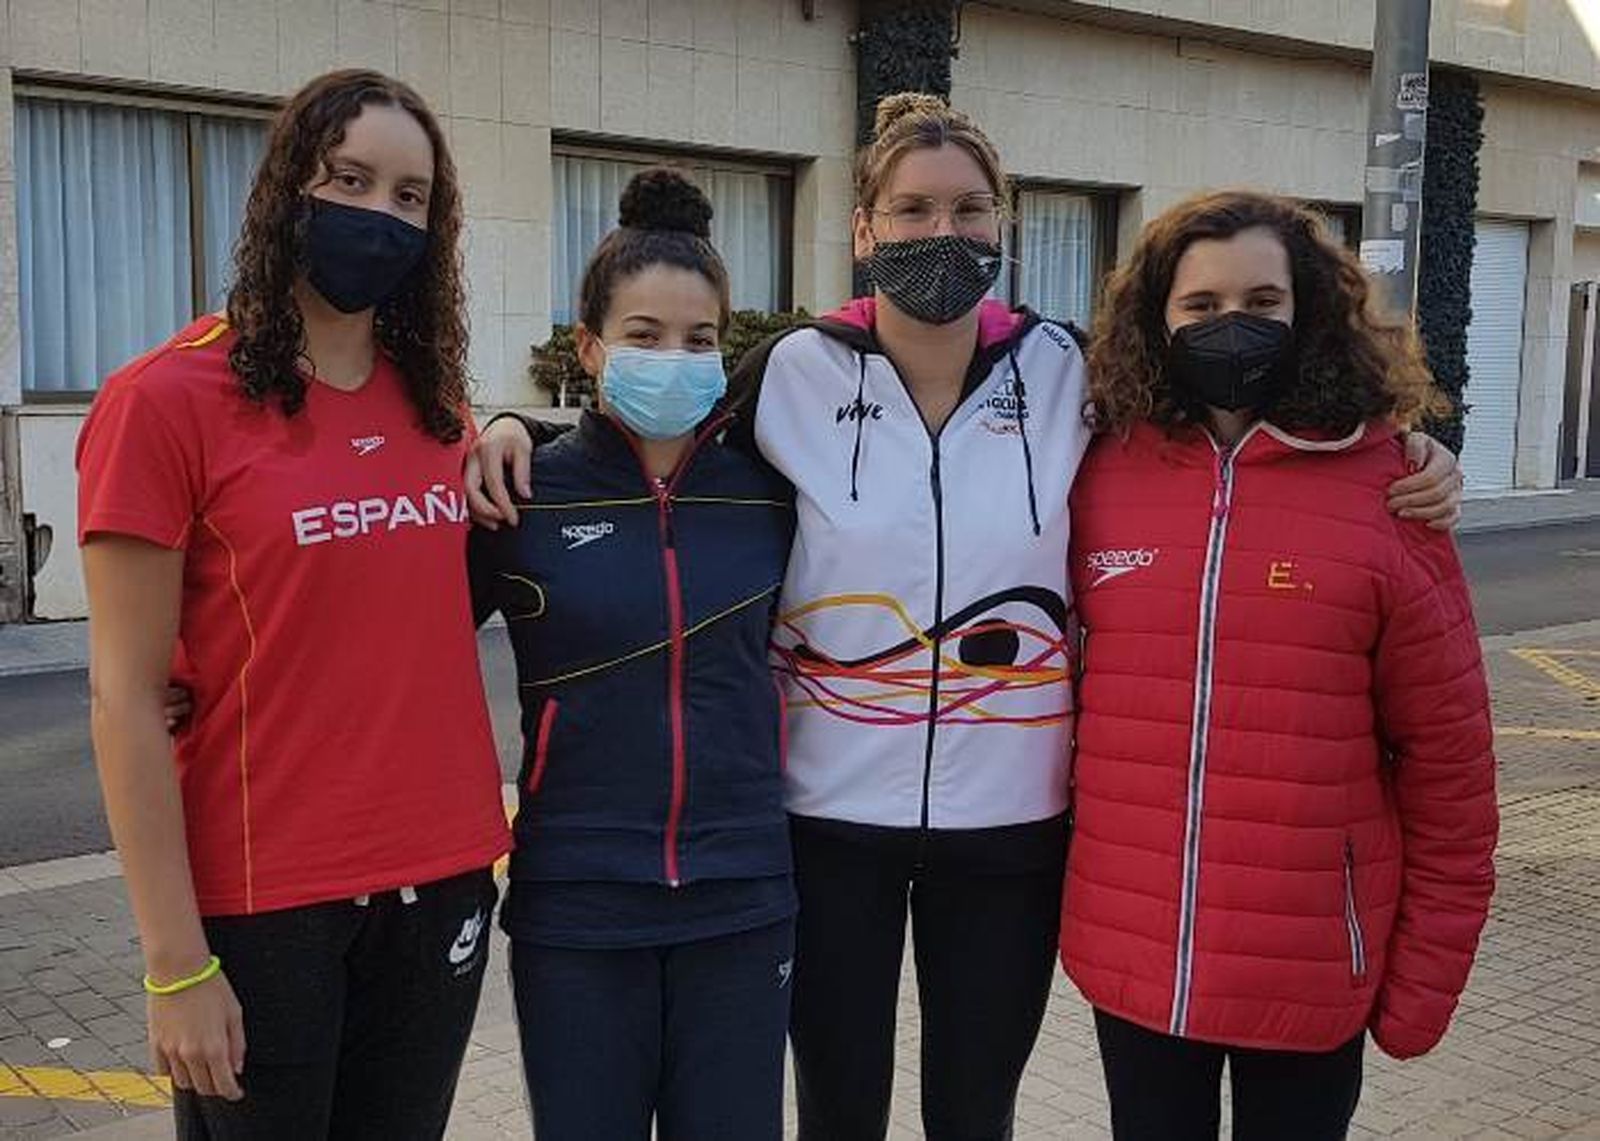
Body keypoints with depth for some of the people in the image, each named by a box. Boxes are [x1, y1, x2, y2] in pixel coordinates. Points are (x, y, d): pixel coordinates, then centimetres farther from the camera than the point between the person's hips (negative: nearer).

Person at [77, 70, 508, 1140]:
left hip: (443, 878, 5)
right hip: (261, 900, -5)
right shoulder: (166, 399, -10)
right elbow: (127, 698, -11)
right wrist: (176, 961, -13)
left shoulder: (435, 403, 6)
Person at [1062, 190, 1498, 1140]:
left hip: (1312, 973, -2)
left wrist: (1426, 974, -1)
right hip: (1131, 958, 2)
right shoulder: (1103, 475, -1)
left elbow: (1447, 759, -3)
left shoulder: (1385, 490, -7)